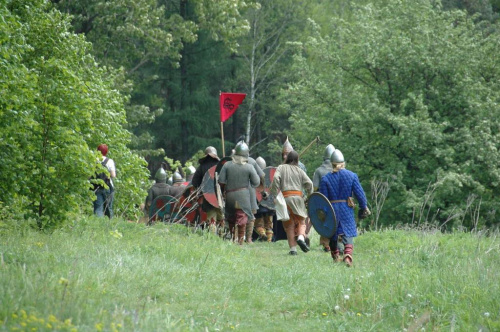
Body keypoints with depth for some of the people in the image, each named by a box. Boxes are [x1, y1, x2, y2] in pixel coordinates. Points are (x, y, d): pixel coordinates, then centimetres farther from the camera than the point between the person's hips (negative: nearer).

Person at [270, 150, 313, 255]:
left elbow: (275, 179, -9)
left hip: (285, 197, 0)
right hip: (298, 197, 0)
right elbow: (309, 183, 2)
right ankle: (301, 237, -22)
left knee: (289, 225, 5)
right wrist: (309, 196, 12)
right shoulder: (299, 170, 12)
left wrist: (275, 194, -6)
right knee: (301, 222, 8)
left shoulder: (281, 168, 9)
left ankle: (293, 248, -2)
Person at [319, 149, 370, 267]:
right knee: (348, 234, -2)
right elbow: (360, 193, -1)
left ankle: (336, 257, 27)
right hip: (347, 209, 0)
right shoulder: (352, 176, -2)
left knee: (332, 235, 17)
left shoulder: (325, 179, -3)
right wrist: (364, 208, 11)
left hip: (331, 209, 0)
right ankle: (348, 256, -23)